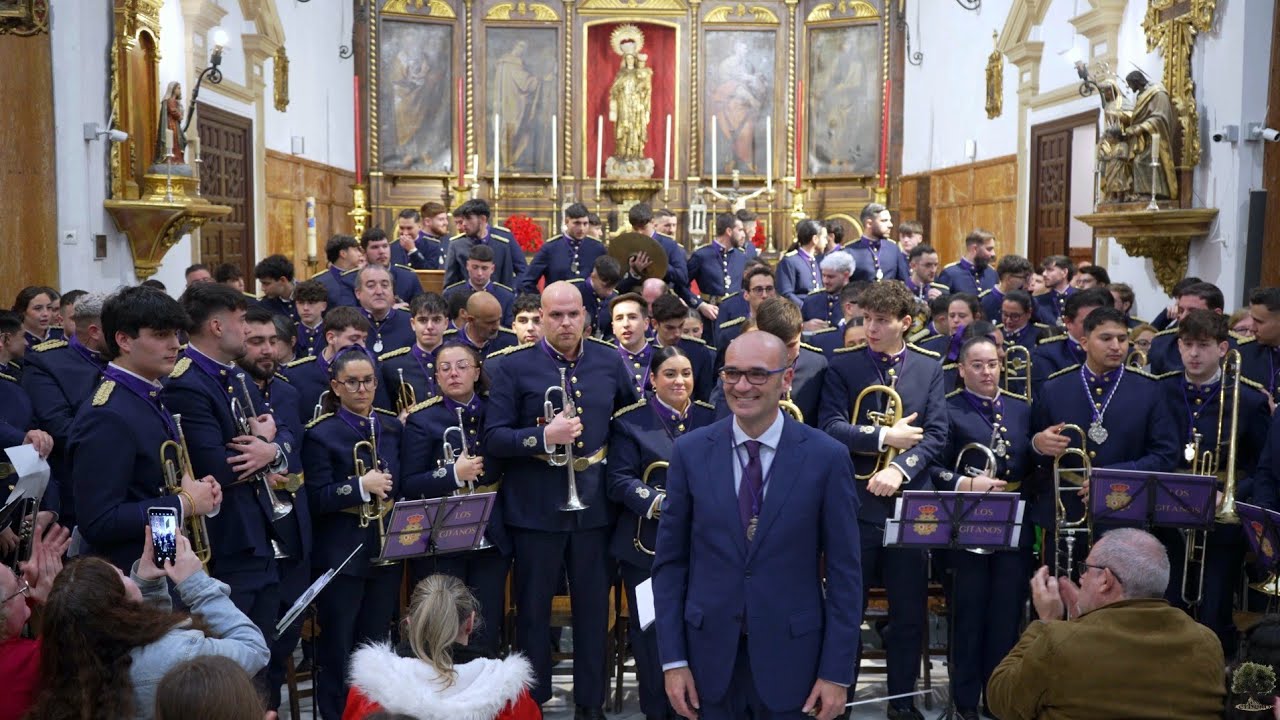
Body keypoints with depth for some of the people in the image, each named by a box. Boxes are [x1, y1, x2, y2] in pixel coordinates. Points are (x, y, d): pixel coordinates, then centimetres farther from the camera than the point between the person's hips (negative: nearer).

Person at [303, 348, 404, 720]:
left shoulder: (392, 426, 7)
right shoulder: (321, 433, -9)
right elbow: (315, 499, -15)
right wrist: (360, 487, -24)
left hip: (387, 549, 5)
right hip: (341, 555, -5)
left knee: (376, 644, 15)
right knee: (337, 646, 5)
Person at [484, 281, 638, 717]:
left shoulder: (609, 361, 4)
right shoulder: (515, 366, -5)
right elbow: (493, 438, -10)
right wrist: (542, 437, -23)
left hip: (594, 502, 3)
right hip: (535, 505, -2)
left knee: (594, 607, 11)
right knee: (533, 609, 10)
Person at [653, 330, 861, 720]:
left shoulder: (827, 457, -7)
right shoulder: (690, 451, -2)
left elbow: (844, 571, -4)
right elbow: (670, 560, 1)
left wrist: (837, 672, -6)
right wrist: (673, 659, -2)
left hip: (791, 655, -1)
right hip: (710, 654, 1)